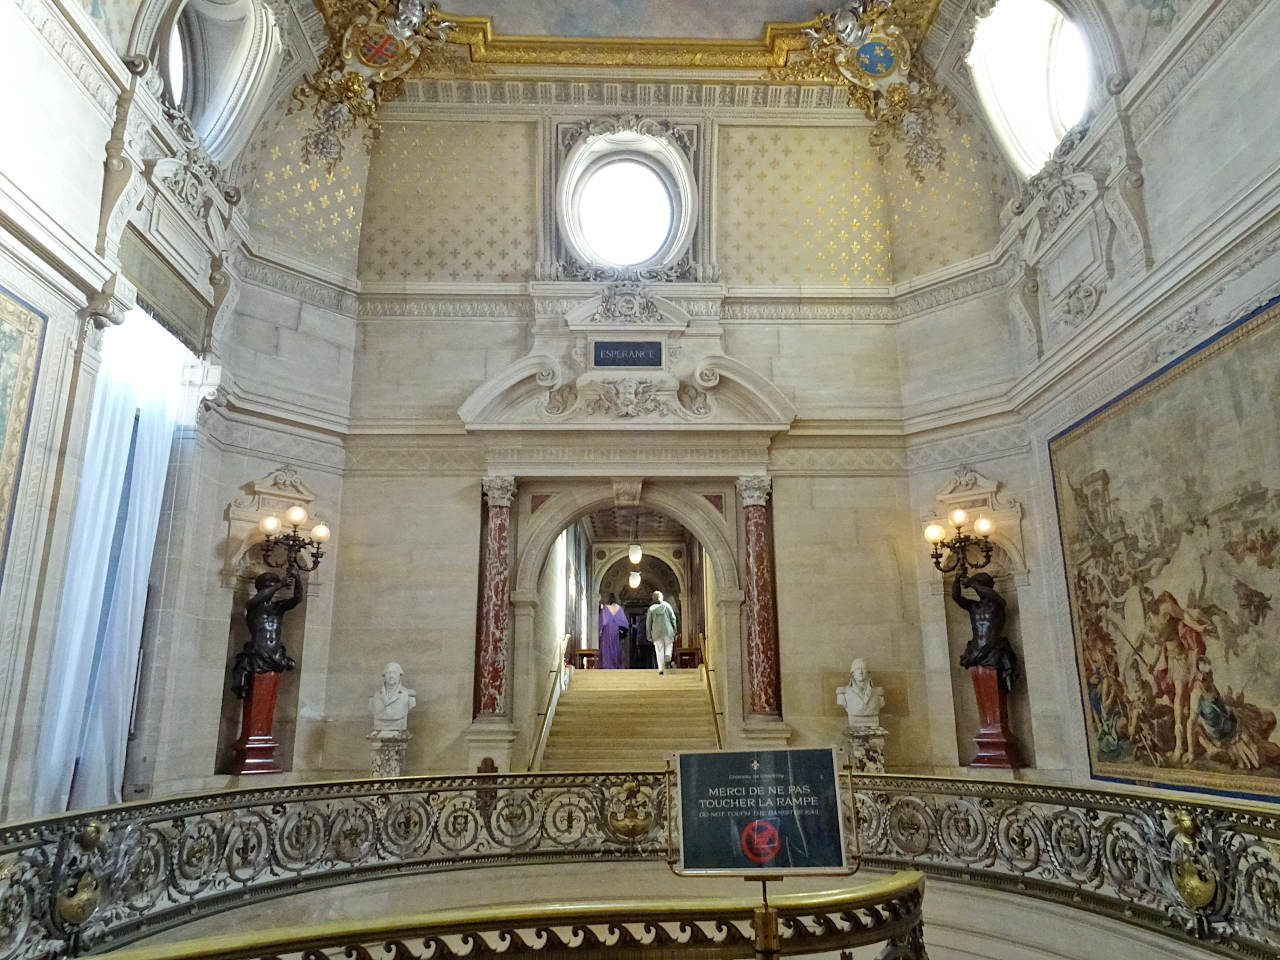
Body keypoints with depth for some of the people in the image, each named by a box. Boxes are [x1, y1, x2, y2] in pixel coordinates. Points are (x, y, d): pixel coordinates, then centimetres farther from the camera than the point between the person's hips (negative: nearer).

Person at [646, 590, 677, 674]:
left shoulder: (651, 608, 2)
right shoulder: (667, 605, 1)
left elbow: (648, 623, 4)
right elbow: (673, 618, 0)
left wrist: (649, 636, 10)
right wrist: (674, 631, 7)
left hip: (657, 633, 0)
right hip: (668, 631, 0)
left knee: (659, 651, 6)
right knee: (669, 646, 18)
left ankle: (661, 668, 4)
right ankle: (667, 659, -7)